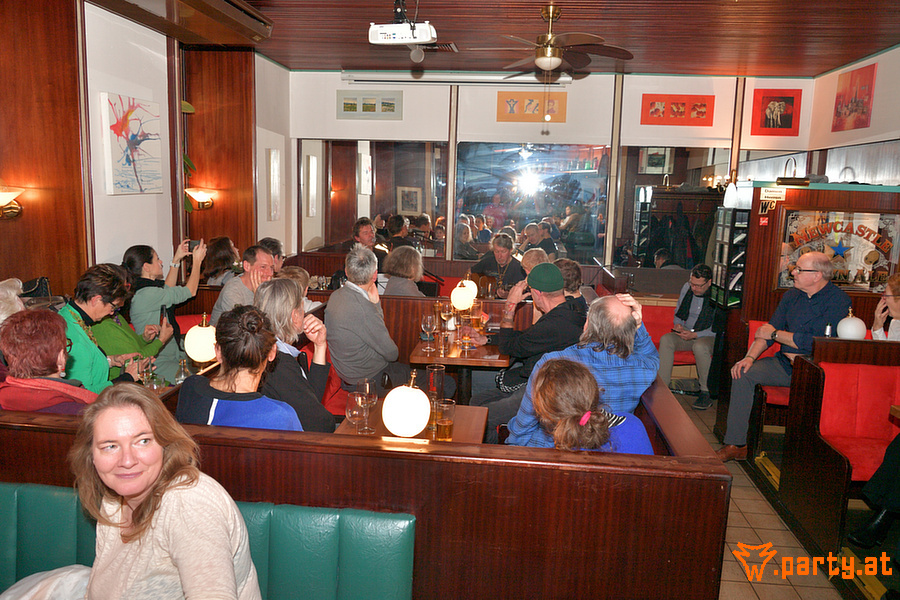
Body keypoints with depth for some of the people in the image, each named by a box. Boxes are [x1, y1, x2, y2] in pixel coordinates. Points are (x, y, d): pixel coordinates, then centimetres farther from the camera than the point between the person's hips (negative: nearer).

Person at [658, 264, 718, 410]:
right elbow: (678, 312, 19)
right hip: (686, 333, 5)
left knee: (699, 346, -38)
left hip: (709, 337, -5)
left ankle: (707, 392, -23)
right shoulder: (687, 288, 4)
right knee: (666, 340, -24)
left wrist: (695, 335, -22)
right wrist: (678, 324, -2)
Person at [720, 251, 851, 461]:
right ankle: (736, 444, -12)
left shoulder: (838, 301, -11)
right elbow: (768, 330, 11)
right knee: (743, 374, -14)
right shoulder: (792, 295, 11)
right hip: (785, 363, 6)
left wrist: (775, 334, -7)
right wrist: (750, 356, -6)